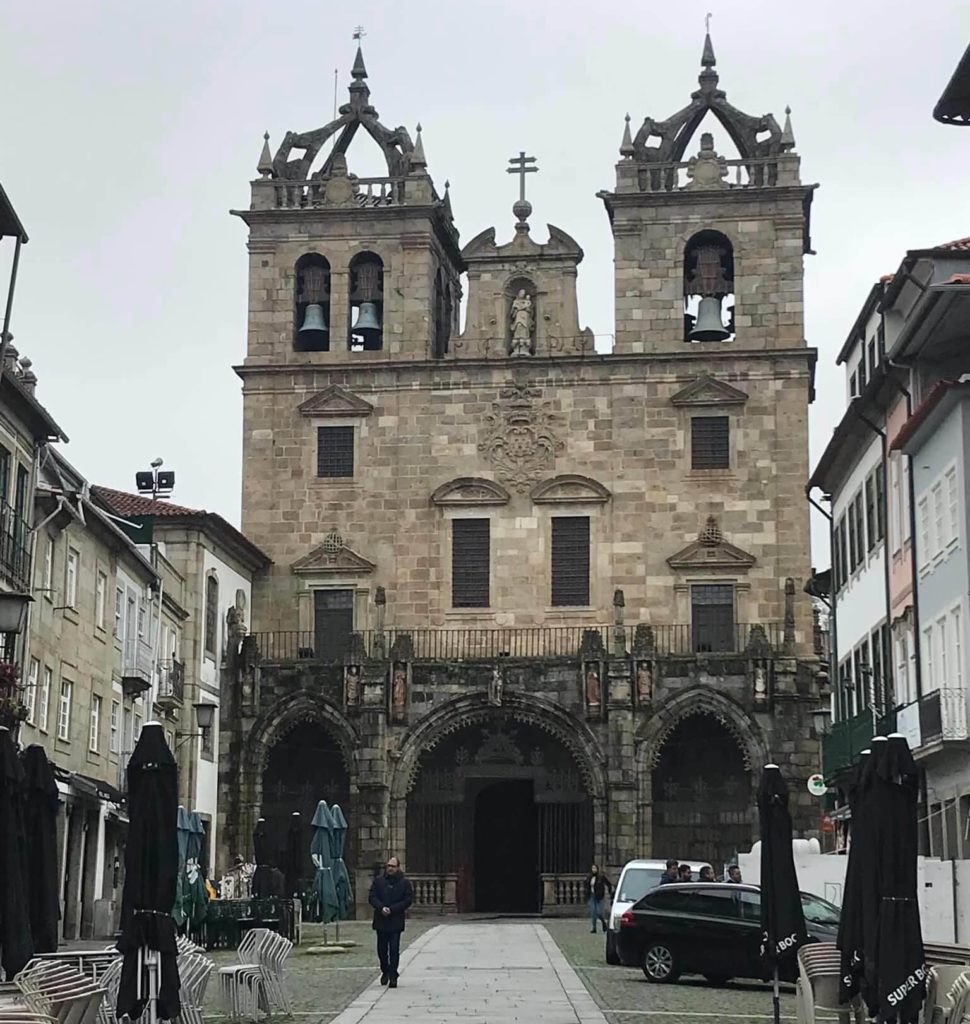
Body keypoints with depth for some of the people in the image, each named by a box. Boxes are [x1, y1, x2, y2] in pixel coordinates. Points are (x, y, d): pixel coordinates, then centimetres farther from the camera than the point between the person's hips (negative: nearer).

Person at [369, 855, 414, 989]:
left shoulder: (404, 883, 1)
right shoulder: (378, 880, 6)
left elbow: (408, 900, -4)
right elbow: (372, 897, 2)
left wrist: (392, 909, -13)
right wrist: (381, 908, -16)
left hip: (396, 921, -2)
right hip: (381, 921, 2)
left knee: (394, 949, -5)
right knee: (382, 949, 10)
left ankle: (393, 976, -1)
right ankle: (385, 971, 30)